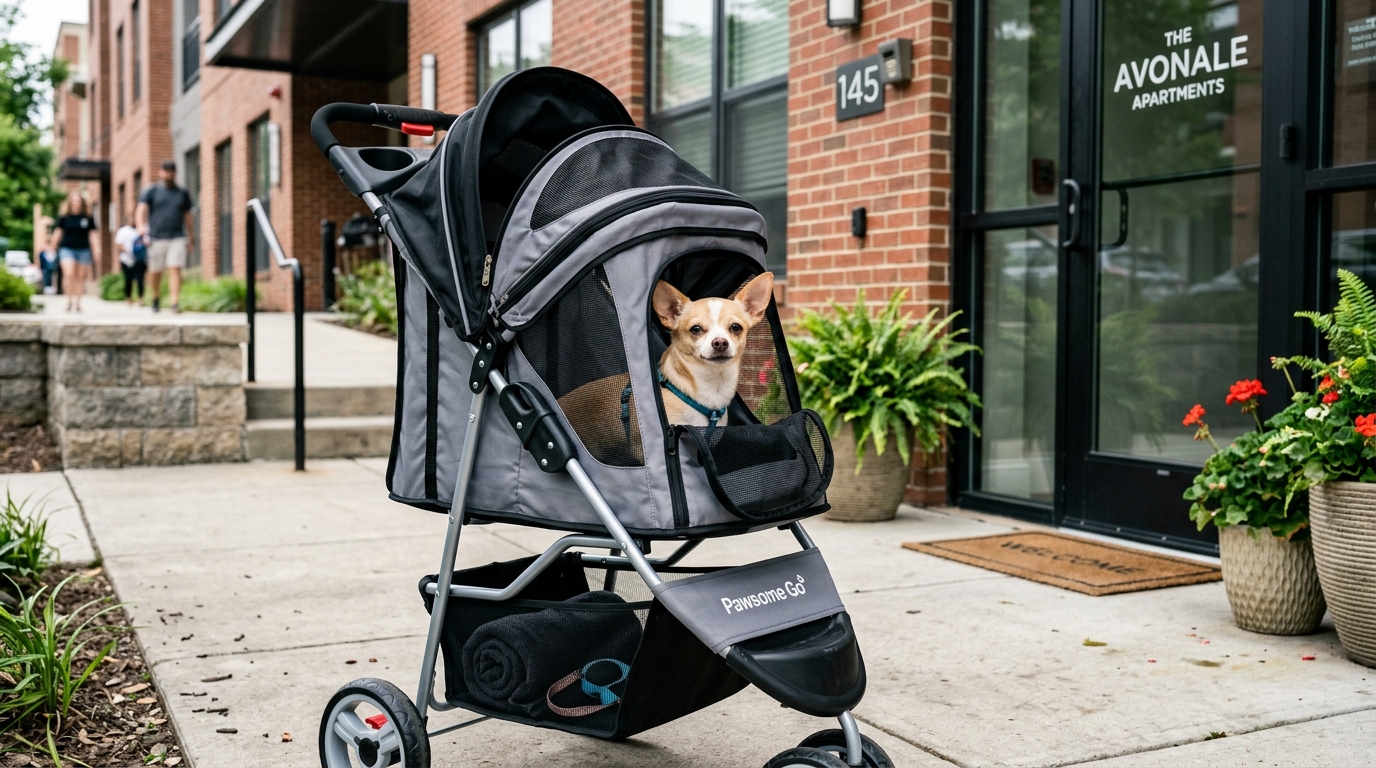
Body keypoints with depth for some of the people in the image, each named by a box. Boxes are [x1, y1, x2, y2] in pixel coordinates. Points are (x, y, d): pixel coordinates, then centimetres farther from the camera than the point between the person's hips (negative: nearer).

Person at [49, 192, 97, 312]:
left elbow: (92, 233, 9)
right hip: (67, 248, -1)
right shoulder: (64, 216, 4)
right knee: (69, 274, -16)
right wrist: (53, 245, 14)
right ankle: (69, 300, -6)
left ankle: (77, 302, 15)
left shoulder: (88, 218, 6)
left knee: (80, 277, 5)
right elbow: (58, 231, 11)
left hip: (83, 249, 1)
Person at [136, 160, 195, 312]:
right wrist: (141, 225, -25)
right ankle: (156, 297, 31)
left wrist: (190, 238, 16)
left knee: (175, 270, -12)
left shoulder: (182, 193, 14)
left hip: (177, 238, 1)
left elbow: (187, 216, 18)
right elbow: (142, 208, -6)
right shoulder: (151, 191, 7)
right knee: (155, 272, 7)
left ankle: (174, 302, -17)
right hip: (156, 238, 0)